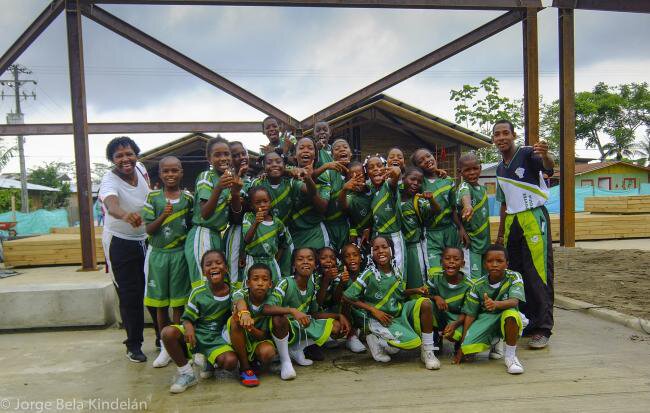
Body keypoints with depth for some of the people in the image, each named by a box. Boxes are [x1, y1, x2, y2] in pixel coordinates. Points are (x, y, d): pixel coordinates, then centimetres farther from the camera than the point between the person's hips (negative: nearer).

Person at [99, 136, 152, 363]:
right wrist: (125, 215, -69)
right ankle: (133, 345, 18)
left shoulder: (140, 168, -7)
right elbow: (111, 204, -50)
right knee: (130, 295, 0)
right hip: (120, 244, -5)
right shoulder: (110, 180, -25)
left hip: (146, 239, 6)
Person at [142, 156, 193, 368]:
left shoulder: (188, 198, 1)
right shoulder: (153, 197, 0)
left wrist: (186, 236, -9)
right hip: (158, 254, 1)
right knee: (160, 304, 9)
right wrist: (164, 216, -19)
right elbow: (148, 229, -3)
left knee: (178, 303, 3)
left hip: (180, 254, -1)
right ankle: (165, 347, 23)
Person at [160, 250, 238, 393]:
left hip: (218, 338, 0)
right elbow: (188, 318, 0)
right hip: (196, 334, 1)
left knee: (230, 361, -29)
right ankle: (186, 373, -7)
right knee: (168, 333, -28)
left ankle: (211, 363, 11)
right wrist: (188, 328, -24)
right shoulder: (198, 293, -6)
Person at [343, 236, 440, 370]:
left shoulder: (396, 271, 2)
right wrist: (374, 310, -15)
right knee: (413, 341, -23)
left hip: (399, 312, 6)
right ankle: (377, 342, 3)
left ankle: (427, 352, -7)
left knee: (425, 303, -17)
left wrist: (415, 290, -3)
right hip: (380, 319, -6)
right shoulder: (369, 275, -15)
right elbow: (347, 297, -13)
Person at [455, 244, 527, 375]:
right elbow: (470, 315, -5)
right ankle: (495, 341, 14)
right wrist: (462, 346, -8)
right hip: (485, 318, 3)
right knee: (467, 347, -22)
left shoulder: (514, 277, -12)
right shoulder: (478, 286, -8)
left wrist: (496, 304, -53)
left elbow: (514, 301, -29)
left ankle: (510, 356, -16)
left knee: (511, 314, -38)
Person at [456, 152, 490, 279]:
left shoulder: (483, 188, 9)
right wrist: (467, 205, -61)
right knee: (473, 279, -7)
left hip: (485, 240, 8)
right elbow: (464, 195, -39)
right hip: (470, 240, -8)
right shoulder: (464, 186, -14)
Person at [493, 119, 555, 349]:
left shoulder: (527, 154, -4)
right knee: (515, 274, 8)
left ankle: (542, 329, -1)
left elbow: (548, 168, -25)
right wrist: (500, 233, 18)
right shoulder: (500, 168, 16)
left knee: (538, 274, -6)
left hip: (533, 217, -7)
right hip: (512, 222, 7)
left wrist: (545, 155, -48)